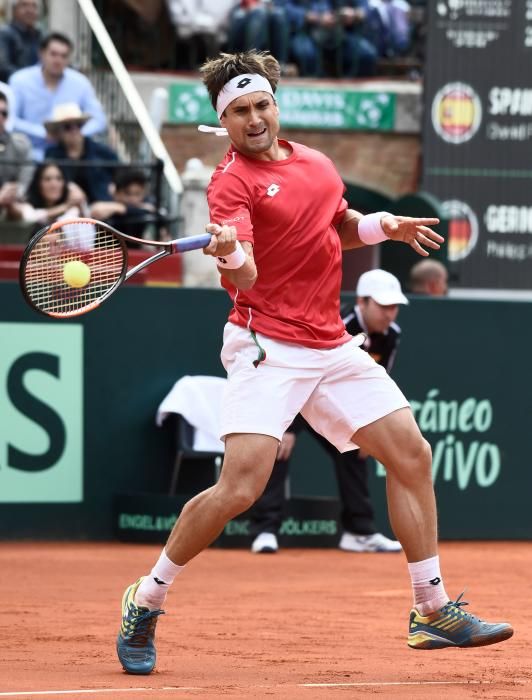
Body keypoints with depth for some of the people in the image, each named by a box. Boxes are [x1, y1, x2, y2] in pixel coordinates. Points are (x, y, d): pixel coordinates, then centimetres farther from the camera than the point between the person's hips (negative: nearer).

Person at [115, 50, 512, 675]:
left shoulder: (314, 162, 11)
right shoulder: (233, 181, -10)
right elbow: (244, 277, -24)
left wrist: (382, 225, 9)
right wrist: (230, 253, -46)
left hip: (333, 347, 7)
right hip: (267, 348, -7)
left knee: (411, 455, 3)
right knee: (240, 487, -19)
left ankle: (433, 611, 13)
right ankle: (145, 602, -1)